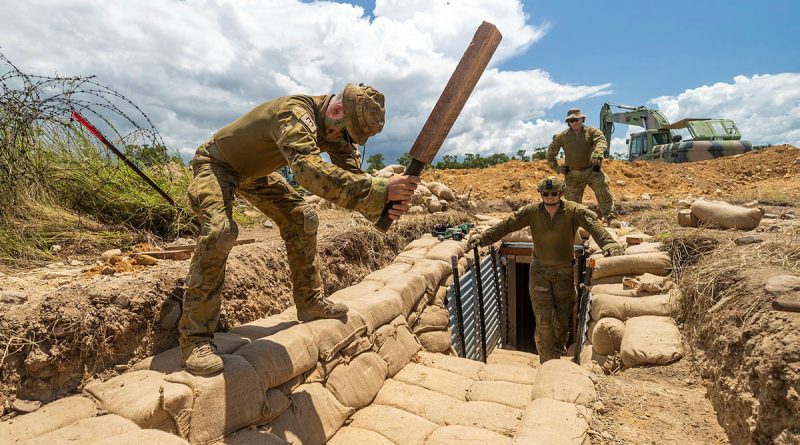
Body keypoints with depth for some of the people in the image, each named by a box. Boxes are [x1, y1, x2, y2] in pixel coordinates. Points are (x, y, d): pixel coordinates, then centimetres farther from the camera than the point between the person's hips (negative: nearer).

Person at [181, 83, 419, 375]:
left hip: (254, 172, 8)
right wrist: (380, 189, -62)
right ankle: (194, 336, -19)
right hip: (216, 164, -7)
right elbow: (309, 170, -57)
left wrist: (381, 208, -38)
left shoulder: (338, 129, -11)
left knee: (302, 218, -1)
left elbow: (352, 179, -17)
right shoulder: (295, 113, -38)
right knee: (220, 230, -30)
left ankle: (310, 302, 10)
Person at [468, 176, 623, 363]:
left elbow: (593, 224, -32)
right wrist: (482, 238, -28)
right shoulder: (532, 211, -11)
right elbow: (507, 225, -16)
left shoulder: (574, 211, -15)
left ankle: (559, 353, 43)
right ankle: (547, 362, 17)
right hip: (540, 270, 0)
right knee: (543, 318, -2)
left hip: (564, 271, 0)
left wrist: (608, 244, -51)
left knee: (561, 318, 14)